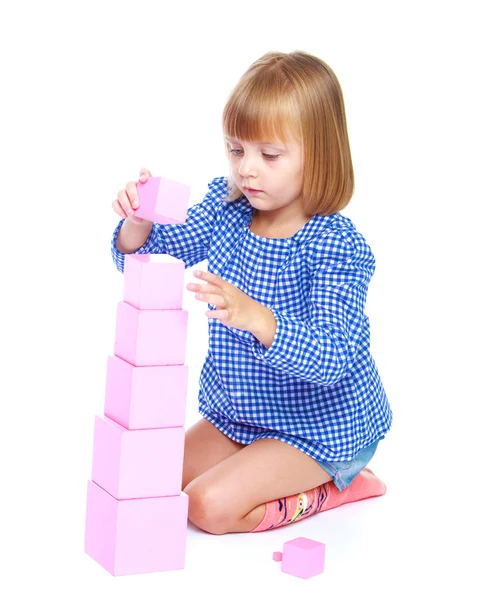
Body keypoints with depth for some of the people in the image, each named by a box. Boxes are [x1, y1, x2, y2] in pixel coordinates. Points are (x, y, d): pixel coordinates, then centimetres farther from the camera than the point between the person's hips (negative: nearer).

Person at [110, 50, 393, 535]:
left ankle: (330, 489, 4)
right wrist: (137, 226, -27)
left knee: (211, 506, -20)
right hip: (236, 415, 8)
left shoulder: (337, 247, -26)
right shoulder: (224, 207, -6)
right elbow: (146, 259, -2)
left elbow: (331, 358, -36)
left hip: (319, 427, -7)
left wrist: (255, 316, -53)